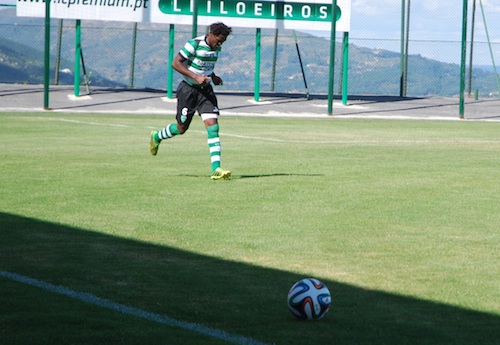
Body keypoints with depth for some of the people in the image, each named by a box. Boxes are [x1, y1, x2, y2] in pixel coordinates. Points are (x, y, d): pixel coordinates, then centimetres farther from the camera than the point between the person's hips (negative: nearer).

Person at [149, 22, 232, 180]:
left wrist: (213, 77, 6)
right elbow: (176, 63, -18)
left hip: (205, 90, 5)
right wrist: (196, 77, -25)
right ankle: (156, 137, 40)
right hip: (188, 89, -5)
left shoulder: (216, 48, 5)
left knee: (213, 125, -11)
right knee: (181, 128, 7)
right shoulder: (194, 44, -17)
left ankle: (216, 169, -17)